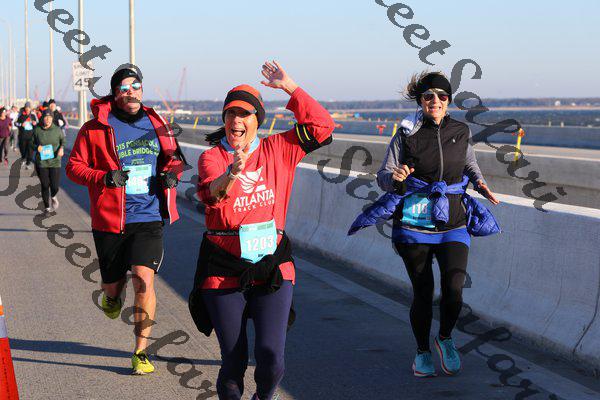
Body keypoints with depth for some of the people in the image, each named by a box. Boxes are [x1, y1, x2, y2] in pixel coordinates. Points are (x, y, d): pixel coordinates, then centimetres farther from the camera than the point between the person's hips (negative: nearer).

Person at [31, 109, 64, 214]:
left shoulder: (57, 130, -3)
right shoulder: (37, 130, -2)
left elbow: (63, 140, 13)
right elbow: (32, 143, 8)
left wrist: (62, 148, -7)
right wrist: (36, 147, -13)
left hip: (55, 162, 0)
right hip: (41, 162, 0)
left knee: (55, 186, -4)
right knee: (45, 186, 5)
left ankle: (53, 197, 33)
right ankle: (47, 207, 24)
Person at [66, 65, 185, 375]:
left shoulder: (157, 125, 7)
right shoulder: (95, 129, -3)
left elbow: (174, 156, 20)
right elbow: (74, 167, -1)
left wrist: (171, 172, -3)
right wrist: (104, 177, -18)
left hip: (149, 218, 1)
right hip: (110, 220, -1)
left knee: (144, 279, -14)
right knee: (112, 284, 11)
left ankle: (141, 353, -3)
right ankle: (112, 295, 53)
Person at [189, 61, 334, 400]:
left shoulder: (278, 150, 5)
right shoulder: (212, 156, -2)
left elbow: (322, 125, -1)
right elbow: (213, 193, -22)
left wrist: (289, 86, -4)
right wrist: (233, 172, -43)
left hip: (272, 266, 1)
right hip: (224, 269, -1)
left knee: (271, 355, -8)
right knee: (234, 361, 3)